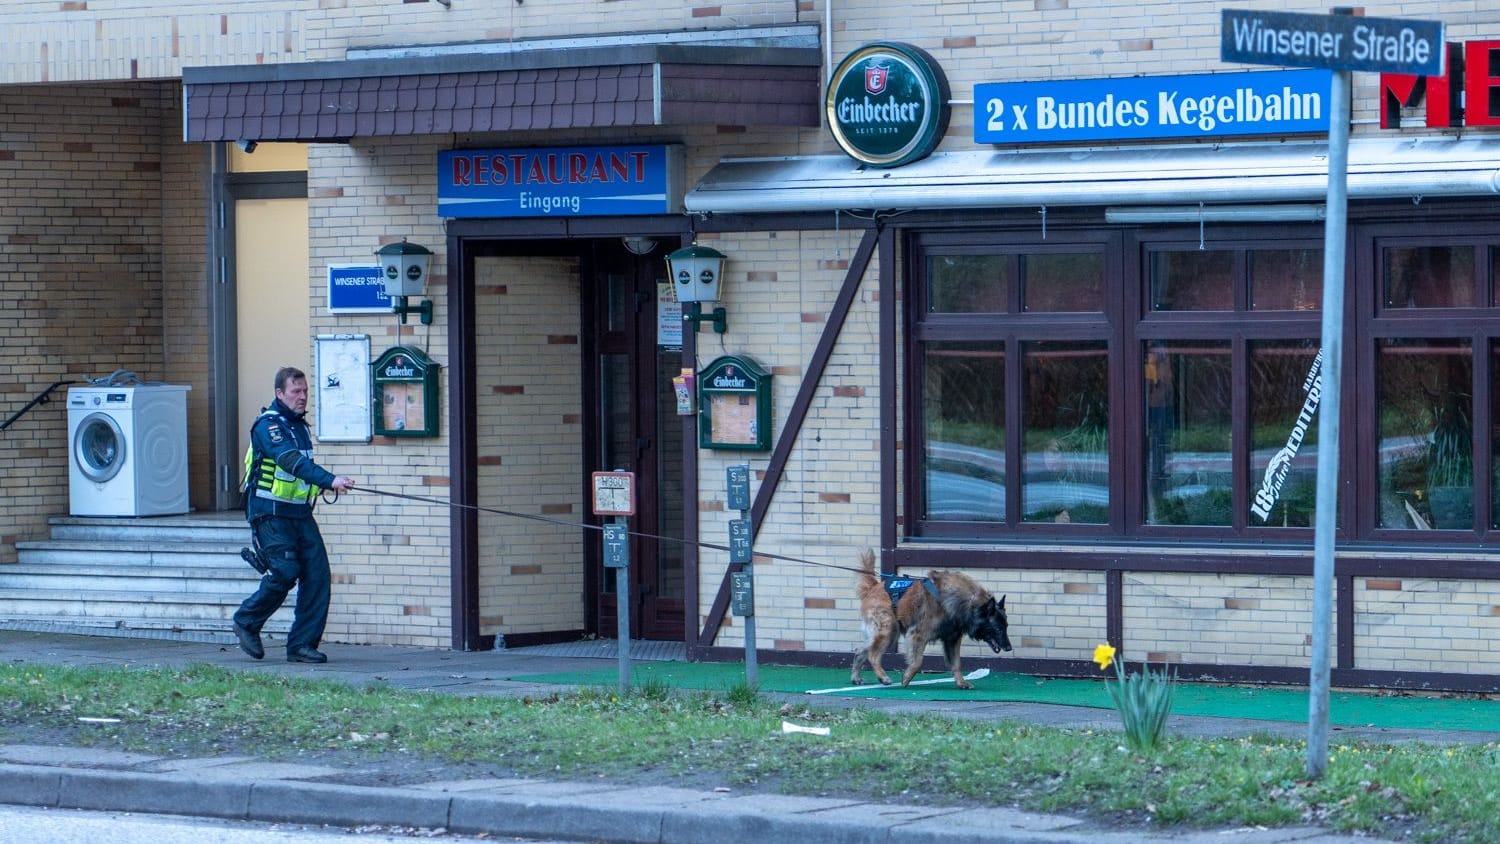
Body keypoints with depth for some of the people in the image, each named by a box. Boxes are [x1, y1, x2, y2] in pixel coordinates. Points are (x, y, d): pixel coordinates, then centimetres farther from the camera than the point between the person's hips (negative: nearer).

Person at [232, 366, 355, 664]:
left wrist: (322, 485, 8)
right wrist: (330, 480, -39)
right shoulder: (268, 425, -12)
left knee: (317, 575, -4)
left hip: (300, 514, 8)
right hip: (270, 513, -8)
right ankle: (247, 622, 9)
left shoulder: (300, 426, 16)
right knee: (284, 572, -15)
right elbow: (292, 461, -28)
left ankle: (303, 644, 2)